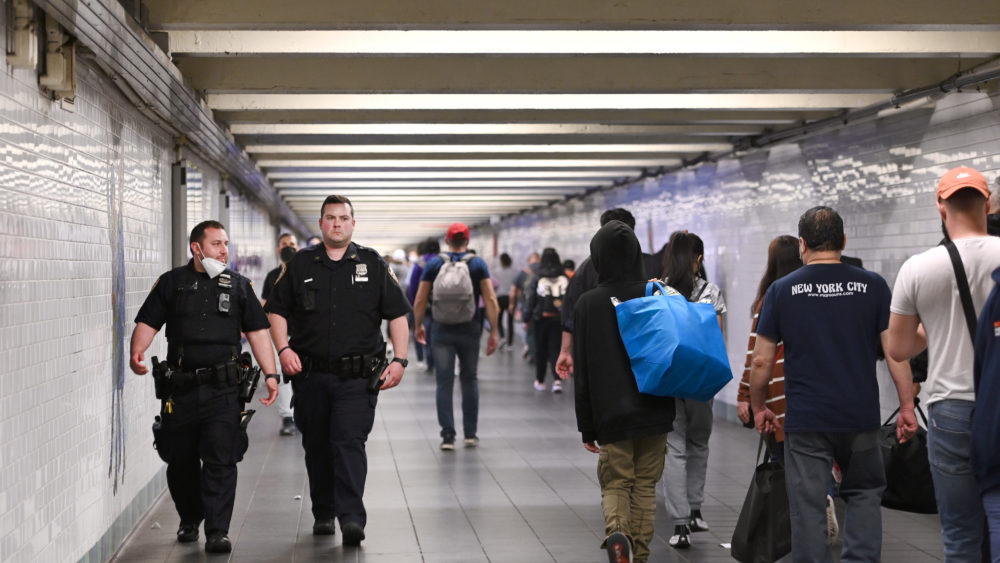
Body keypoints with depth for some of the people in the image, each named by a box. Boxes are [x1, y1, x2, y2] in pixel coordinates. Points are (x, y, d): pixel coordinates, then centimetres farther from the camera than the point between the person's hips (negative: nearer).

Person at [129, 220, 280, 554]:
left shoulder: (239, 286, 11)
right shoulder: (171, 283, 9)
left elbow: (257, 331, 9)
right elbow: (147, 323, 5)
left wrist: (270, 373, 0)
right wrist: (137, 352, -15)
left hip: (223, 389, -1)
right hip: (180, 387, 1)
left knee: (221, 460, -9)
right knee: (180, 461, 10)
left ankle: (217, 531, -5)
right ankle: (189, 521, 31)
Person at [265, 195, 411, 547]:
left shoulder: (373, 265, 6)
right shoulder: (301, 265, 9)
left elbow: (397, 315, 6)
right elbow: (277, 310, 13)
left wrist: (399, 360, -3)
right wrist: (283, 349, -2)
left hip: (357, 376, -2)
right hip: (311, 374, 2)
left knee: (349, 443, -13)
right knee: (317, 447, 9)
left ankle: (352, 518, -16)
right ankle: (323, 514, 22)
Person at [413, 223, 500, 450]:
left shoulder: (434, 264, 1)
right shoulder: (477, 264, 0)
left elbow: (419, 300, 1)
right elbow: (490, 300, -8)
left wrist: (418, 326, 15)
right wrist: (493, 331, -4)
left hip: (441, 330, 0)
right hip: (469, 330, 0)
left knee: (444, 382, 4)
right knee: (469, 380, 14)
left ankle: (447, 435, -1)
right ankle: (470, 434, 17)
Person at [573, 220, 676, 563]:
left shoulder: (588, 304, -4)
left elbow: (583, 373, -2)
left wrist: (587, 428, 3)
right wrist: (669, 409, 12)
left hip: (611, 415, -1)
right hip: (655, 413, 2)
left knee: (615, 482, 9)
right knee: (646, 486, 13)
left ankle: (616, 532, -18)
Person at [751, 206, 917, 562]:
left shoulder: (782, 290, -1)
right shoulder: (872, 286, -1)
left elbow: (761, 360, 1)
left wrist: (758, 406, 14)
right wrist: (907, 407, 4)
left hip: (805, 420, -1)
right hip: (861, 417, 1)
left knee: (808, 506, 4)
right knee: (864, 494, 17)